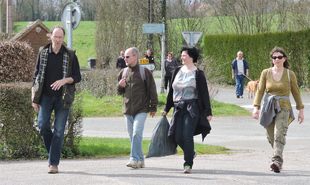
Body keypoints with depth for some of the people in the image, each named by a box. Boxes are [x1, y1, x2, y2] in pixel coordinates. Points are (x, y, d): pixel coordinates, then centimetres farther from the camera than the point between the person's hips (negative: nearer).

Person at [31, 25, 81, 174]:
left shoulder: (70, 55, 3)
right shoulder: (43, 54, 7)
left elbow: (77, 77, 5)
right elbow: (36, 76, 10)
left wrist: (64, 80, -16)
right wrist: (35, 99, 5)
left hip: (62, 97, -1)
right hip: (46, 96, 1)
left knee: (59, 130, -4)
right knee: (43, 125, -10)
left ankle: (54, 163, 1)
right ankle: (53, 152, 15)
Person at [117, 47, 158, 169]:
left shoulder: (144, 72, -3)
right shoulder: (123, 73, 11)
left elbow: (152, 90, 1)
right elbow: (120, 92, 21)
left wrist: (153, 107, 0)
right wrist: (120, 86, -2)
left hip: (141, 109, -5)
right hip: (127, 109, 5)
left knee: (137, 133, -16)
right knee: (132, 135, 6)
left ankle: (135, 159, -16)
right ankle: (140, 160, 15)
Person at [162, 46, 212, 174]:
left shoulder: (198, 74, -2)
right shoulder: (177, 71, 12)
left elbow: (204, 94, -2)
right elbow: (171, 91, 18)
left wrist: (208, 112, -6)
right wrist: (167, 108, 20)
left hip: (192, 109, -5)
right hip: (178, 108, 5)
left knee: (187, 136, -11)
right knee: (178, 137, 1)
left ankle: (188, 164, -3)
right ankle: (191, 153, 29)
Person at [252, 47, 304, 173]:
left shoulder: (289, 74, 3)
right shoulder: (266, 73, 5)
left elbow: (296, 93, 11)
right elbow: (260, 91, 5)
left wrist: (301, 110, 12)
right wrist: (256, 107, -6)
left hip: (283, 107, -3)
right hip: (268, 108, 3)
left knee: (279, 134, -20)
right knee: (271, 137, 5)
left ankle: (277, 161, -30)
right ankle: (278, 160, 25)